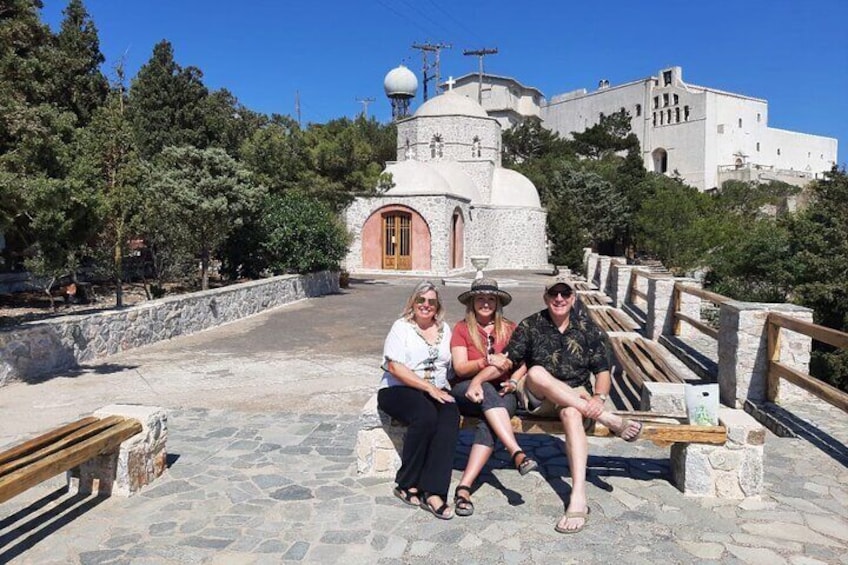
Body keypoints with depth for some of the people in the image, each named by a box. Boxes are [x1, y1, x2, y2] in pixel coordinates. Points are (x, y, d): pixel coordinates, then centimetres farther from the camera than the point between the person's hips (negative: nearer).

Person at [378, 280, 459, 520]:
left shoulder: (444, 329, 17)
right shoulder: (401, 327, 0)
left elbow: (452, 365, 16)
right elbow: (395, 367, -12)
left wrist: (443, 390, -3)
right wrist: (429, 388, -17)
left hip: (437, 391, 4)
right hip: (399, 390, -4)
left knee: (450, 417, -29)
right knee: (426, 415, -35)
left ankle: (433, 491, -32)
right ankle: (407, 484, -18)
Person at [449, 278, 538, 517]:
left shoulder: (510, 329, 13)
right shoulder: (462, 328, 5)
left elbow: (523, 362, 9)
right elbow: (460, 367, -5)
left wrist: (513, 381, -11)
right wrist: (488, 361, -21)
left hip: (501, 394, 1)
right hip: (466, 392, -1)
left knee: (489, 422, -32)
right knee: (486, 390, -37)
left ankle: (464, 486, -38)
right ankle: (517, 453, -44)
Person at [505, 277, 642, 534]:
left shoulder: (588, 329, 6)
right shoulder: (530, 325, 5)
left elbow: (602, 371, 1)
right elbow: (506, 361, 2)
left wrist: (598, 398, -19)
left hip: (577, 398, 0)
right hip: (538, 399, 1)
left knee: (571, 412, -38)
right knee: (536, 373, -34)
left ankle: (578, 498, -48)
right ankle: (607, 419, -29)